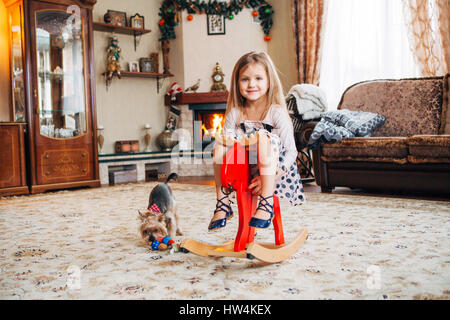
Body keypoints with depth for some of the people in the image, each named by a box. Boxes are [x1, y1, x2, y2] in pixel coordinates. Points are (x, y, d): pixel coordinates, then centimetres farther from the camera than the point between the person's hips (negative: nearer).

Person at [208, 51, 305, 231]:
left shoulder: (276, 113, -7)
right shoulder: (234, 114, 4)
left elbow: (291, 151, -11)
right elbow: (226, 142, 1)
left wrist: (270, 177, -23)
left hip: (274, 171, -4)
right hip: (243, 171, 4)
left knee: (264, 136, -29)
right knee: (218, 145, -15)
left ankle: (266, 204, -31)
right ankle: (222, 203, -8)